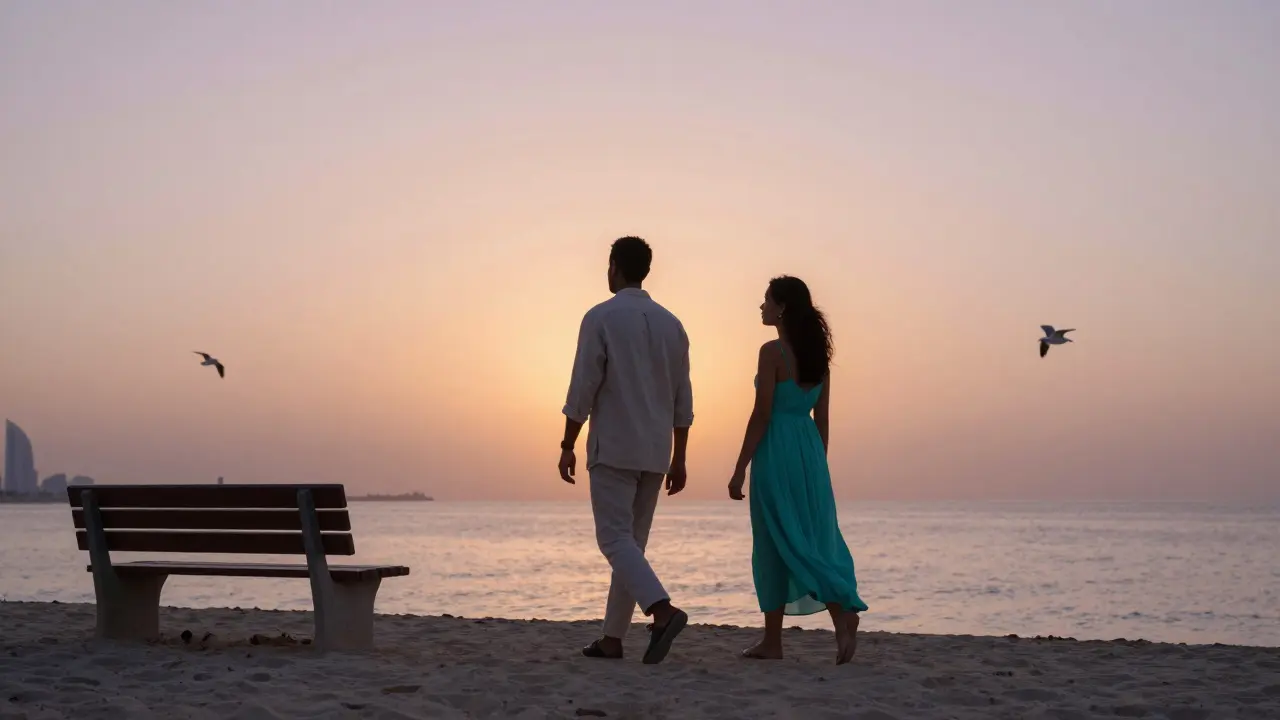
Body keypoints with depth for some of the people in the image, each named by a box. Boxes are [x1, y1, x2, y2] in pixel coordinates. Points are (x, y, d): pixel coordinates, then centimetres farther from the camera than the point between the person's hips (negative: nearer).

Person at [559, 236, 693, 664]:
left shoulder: (601, 318, -6)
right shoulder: (671, 324, 10)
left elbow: (583, 388, -11)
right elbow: (683, 399, 10)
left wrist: (567, 446, -4)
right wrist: (678, 458, 15)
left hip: (613, 449, -6)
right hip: (655, 452, 6)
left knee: (615, 539, -6)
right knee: (632, 541, 11)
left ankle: (663, 610, -27)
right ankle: (612, 639, 12)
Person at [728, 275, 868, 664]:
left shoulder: (773, 351, -10)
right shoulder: (817, 354, 11)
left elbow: (761, 415, -13)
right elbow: (822, 418, 13)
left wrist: (740, 469, -9)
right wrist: (816, 467, 19)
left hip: (776, 453, -7)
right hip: (810, 451, 7)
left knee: (776, 545, -1)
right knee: (818, 541, 9)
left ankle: (773, 643, 2)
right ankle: (844, 613, -8)